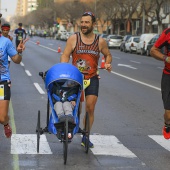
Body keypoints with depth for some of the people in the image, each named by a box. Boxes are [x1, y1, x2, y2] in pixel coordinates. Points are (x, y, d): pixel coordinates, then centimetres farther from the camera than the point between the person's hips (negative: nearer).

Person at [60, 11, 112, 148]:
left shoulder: (100, 41, 4)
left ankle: (85, 138, 12)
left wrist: (108, 64, -2)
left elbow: (108, 55, 19)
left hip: (92, 79, 2)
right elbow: (65, 56, -2)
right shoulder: (74, 38, 0)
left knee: (90, 108, 1)